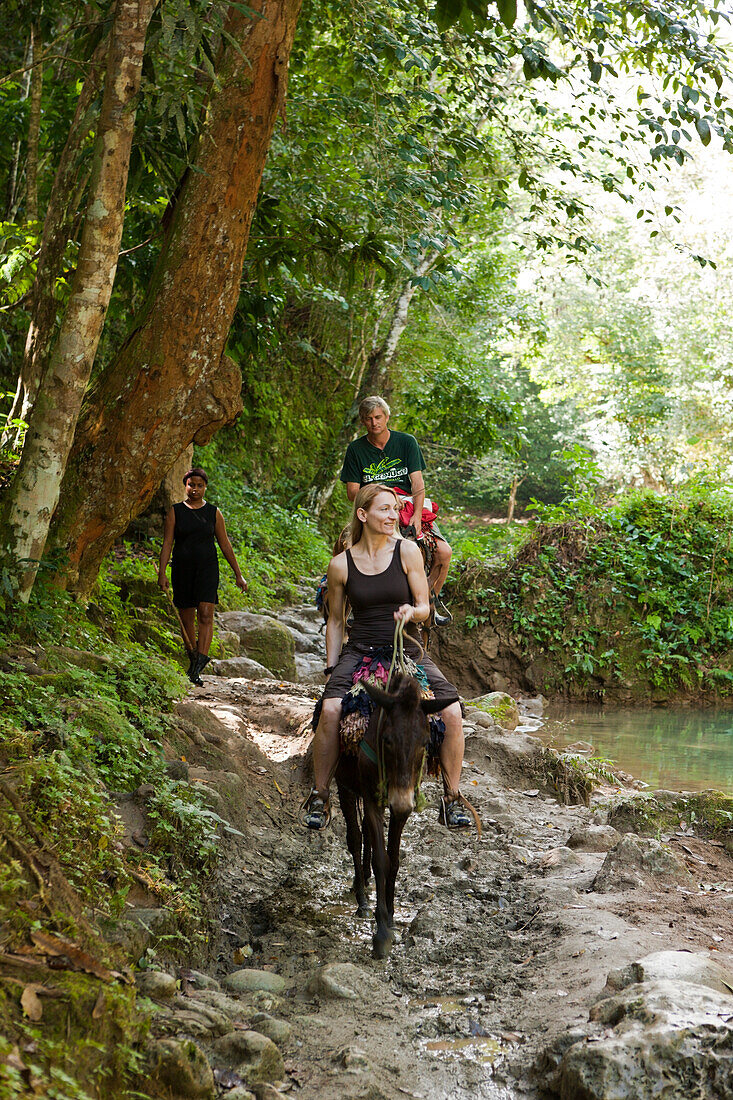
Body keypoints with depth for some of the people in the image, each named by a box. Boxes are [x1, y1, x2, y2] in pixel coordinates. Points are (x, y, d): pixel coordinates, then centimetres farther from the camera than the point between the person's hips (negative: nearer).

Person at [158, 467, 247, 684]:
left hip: (207, 568, -1)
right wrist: (162, 573, -8)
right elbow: (167, 544, 1)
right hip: (182, 568, 1)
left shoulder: (213, 512, 6)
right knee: (186, 618, 6)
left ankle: (199, 665, -22)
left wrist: (238, 574, 11)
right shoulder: (175, 511, 4)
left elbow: (225, 544, 10)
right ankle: (193, 660, 22)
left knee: (206, 614, -16)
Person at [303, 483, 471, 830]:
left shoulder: (407, 551, 0)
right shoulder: (341, 564, 1)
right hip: (360, 651, -1)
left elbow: (424, 608, 3)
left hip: (407, 651, 1)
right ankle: (319, 796, -11)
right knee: (330, 710, -29)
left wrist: (411, 612, -20)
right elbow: (335, 621, 12)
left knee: (452, 712, -20)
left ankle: (452, 798, 0)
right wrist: (331, 667, 6)